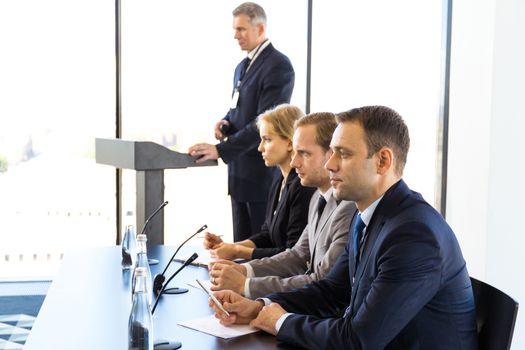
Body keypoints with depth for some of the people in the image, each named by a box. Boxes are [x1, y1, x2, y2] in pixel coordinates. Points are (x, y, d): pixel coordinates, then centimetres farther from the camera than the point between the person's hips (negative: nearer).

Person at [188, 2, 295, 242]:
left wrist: (220, 150, -23)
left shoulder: (278, 65, -13)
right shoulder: (242, 67, 16)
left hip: (262, 171, -8)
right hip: (239, 169, 9)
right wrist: (226, 123, 1)